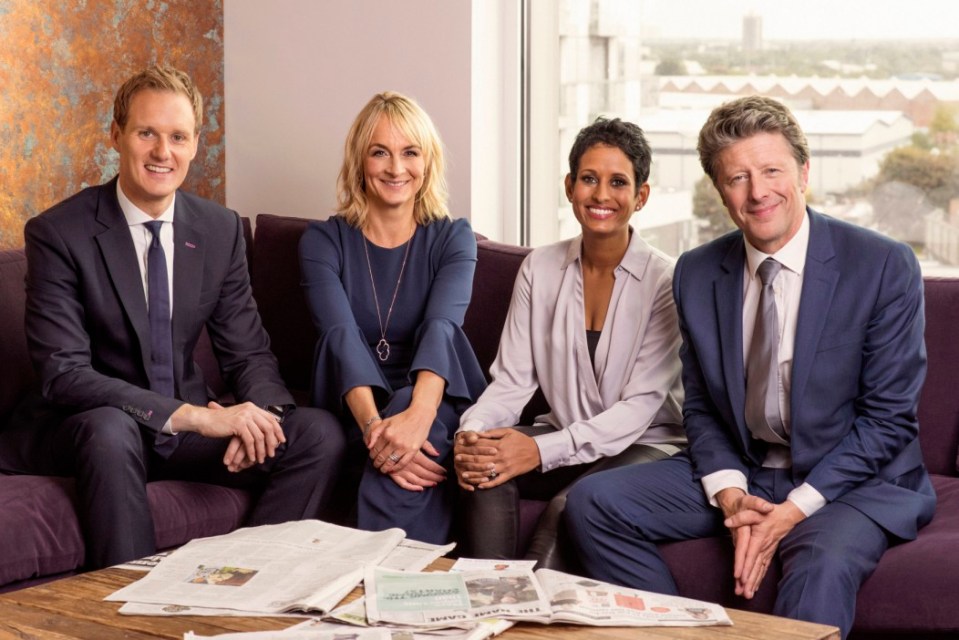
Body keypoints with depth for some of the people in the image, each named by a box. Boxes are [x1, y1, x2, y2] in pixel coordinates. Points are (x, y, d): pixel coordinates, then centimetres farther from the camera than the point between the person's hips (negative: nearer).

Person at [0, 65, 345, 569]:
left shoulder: (221, 230, 3)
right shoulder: (57, 234, -12)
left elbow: (248, 353, 5)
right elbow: (62, 374, -21)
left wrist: (256, 413, -21)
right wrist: (194, 416, -30)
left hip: (188, 425, 5)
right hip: (83, 428, -4)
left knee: (319, 434, -16)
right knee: (109, 429, -38)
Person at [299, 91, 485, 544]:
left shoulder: (453, 238, 5)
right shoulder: (323, 241, 4)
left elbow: (442, 327, -15)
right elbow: (341, 335, -14)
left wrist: (417, 414, -37)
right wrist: (373, 424, -34)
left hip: (438, 408, 1)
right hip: (355, 413, 0)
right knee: (397, 456, -37)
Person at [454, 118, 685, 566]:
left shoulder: (664, 280, -9)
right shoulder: (540, 269, 4)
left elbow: (641, 405, -15)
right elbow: (511, 380, 1)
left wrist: (543, 451, -29)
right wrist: (472, 434, -23)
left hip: (645, 445, -4)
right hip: (564, 438, 4)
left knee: (571, 503, -35)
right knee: (486, 469, -27)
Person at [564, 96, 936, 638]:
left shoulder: (886, 267, -11)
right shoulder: (697, 273, 2)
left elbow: (889, 418, -11)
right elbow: (701, 406, 8)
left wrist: (793, 510, -19)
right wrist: (732, 499, -12)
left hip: (855, 479, -5)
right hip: (739, 472, 5)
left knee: (825, 562, -37)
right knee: (592, 503, -10)